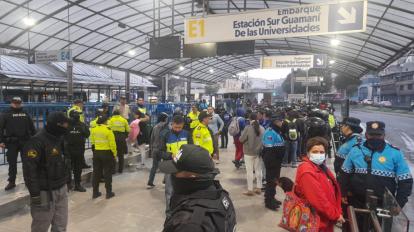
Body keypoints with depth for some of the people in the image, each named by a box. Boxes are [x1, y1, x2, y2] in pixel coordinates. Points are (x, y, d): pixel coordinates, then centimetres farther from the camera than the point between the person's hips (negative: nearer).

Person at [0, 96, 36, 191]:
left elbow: (32, 127, 10)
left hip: (25, 142, 2)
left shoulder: (25, 114, 9)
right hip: (11, 143, -1)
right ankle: (11, 182, 16)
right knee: (12, 163, 6)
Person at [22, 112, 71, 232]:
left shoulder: (61, 139, 9)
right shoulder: (37, 141, -18)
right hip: (45, 193, -7)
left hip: (61, 190, 7)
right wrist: (34, 194, -19)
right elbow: (29, 169, -21)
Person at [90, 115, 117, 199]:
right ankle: (109, 192, 14)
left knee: (96, 172, 15)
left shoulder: (93, 129, 0)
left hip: (96, 153, 5)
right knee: (107, 173, 6)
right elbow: (112, 143, -14)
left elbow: (92, 142, 7)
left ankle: (95, 192, 23)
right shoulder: (108, 130, -17)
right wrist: (114, 154, -2)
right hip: (107, 153, -5)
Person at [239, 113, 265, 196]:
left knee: (249, 171, 2)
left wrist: (247, 138, 7)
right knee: (258, 170, 14)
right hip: (259, 152, 5)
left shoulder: (248, 128, -17)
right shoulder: (262, 128, -2)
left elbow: (241, 139, -13)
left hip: (249, 152, -5)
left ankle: (250, 190, 7)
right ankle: (259, 188, 23)